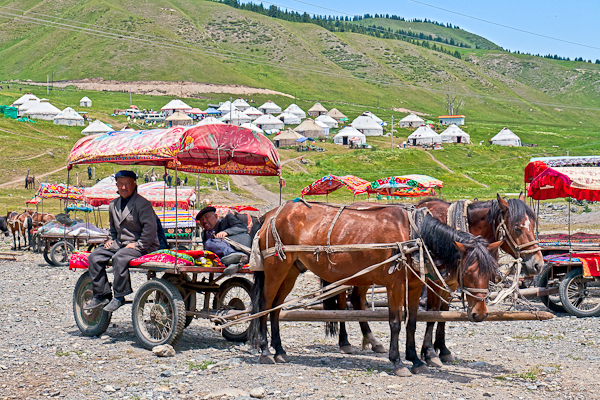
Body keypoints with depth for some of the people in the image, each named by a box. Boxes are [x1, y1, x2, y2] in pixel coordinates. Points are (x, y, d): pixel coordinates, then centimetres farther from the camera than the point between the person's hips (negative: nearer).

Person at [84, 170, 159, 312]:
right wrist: (111, 239, 13)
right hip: (120, 244, 8)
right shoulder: (113, 205, 13)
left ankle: (119, 297, -22)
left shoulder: (142, 203, -12)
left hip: (142, 246, -8)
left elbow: (150, 228, -20)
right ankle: (101, 296, 1)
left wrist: (137, 245, -20)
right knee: (94, 257, -4)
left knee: (119, 258, -35)